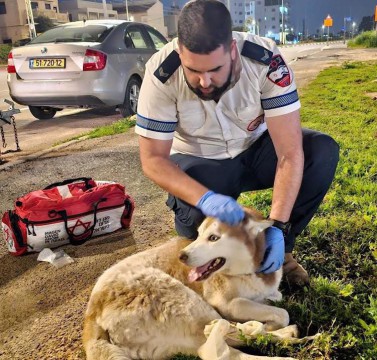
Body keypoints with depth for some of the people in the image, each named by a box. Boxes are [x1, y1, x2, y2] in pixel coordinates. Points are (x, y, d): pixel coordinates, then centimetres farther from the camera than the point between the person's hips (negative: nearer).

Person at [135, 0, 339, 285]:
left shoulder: (266, 60, -27)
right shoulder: (161, 74, -27)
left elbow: (290, 151, -27)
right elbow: (153, 159, -23)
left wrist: (278, 226, -35)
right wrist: (205, 198, -40)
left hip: (255, 150, 2)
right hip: (199, 163, -1)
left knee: (323, 152, -23)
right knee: (195, 218, -33)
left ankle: (281, 245, -3)